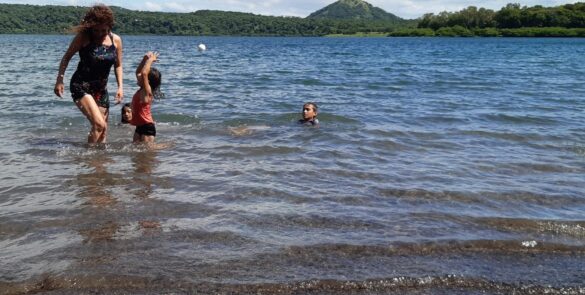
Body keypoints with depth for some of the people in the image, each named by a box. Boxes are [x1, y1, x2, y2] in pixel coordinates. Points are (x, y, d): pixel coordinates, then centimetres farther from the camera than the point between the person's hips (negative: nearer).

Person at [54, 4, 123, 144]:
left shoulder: (116, 40, 0)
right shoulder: (83, 37, -11)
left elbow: (118, 65, 10)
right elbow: (67, 57, -2)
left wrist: (120, 87, 0)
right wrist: (60, 79, -11)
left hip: (101, 89, 5)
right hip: (81, 87, -5)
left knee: (103, 130, 7)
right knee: (99, 124, -20)